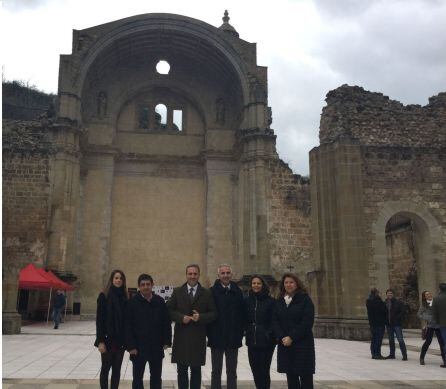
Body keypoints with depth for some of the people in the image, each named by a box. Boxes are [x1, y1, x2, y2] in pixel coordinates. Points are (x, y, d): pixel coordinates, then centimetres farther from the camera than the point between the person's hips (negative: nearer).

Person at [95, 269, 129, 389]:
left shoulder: (125, 297, 5)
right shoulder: (104, 296, -5)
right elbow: (99, 319, -9)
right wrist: (100, 340, -14)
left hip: (120, 339, 4)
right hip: (108, 339, -3)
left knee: (117, 369, 10)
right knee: (105, 368, 6)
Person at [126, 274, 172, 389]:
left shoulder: (160, 301, -1)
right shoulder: (133, 302, -8)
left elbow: (166, 322, 4)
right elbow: (128, 326, -8)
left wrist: (166, 341, -1)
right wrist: (131, 346, -12)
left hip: (156, 346, 3)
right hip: (138, 346, -2)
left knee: (156, 377, 14)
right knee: (137, 377, 10)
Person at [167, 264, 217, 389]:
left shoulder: (207, 293, 3)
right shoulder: (177, 292, 6)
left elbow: (213, 313, 2)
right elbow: (170, 310, 3)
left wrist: (201, 317, -14)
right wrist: (181, 317, -12)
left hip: (198, 338, 0)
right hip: (181, 337, 1)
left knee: (196, 370, 7)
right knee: (182, 370, 8)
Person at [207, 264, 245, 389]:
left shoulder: (237, 292, 3)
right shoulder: (212, 292, -5)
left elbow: (242, 313, 4)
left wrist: (240, 333, -2)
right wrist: (210, 334, -9)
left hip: (233, 338, 2)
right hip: (217, 338, -2)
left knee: (232, 371, 11)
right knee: (216, 371, 9)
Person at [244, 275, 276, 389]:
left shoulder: (271, 301, -3)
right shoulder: (247, 301, 7)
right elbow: (244, 319, 12)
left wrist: (269, 334, -10)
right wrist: (247, 330, 1)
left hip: (266, 341, -3)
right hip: (251, 341, 4)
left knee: (264, 370, -4)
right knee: (255, 370, 7)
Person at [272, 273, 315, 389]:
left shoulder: (305, 300, -3)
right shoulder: (279, 302, 10)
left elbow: (307, 323, -11)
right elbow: (275, 321, 4)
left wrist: (292, 337, -15)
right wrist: (282, 337, -11)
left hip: (302, 344, -4)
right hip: (284, 344, 4)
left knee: (305, 377, -2)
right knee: (291, 377, 6)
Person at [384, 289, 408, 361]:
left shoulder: (398, 303, -3)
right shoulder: (385, 303, 7)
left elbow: (402, 312, -6)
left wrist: (397, 319, -14)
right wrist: (386, 321, 0)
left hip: (397, 324, -4)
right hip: (389, 325, 4)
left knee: (400, 340, -9)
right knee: (391, 340, 12)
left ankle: (404, 355, -5)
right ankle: (392, 354, 21)